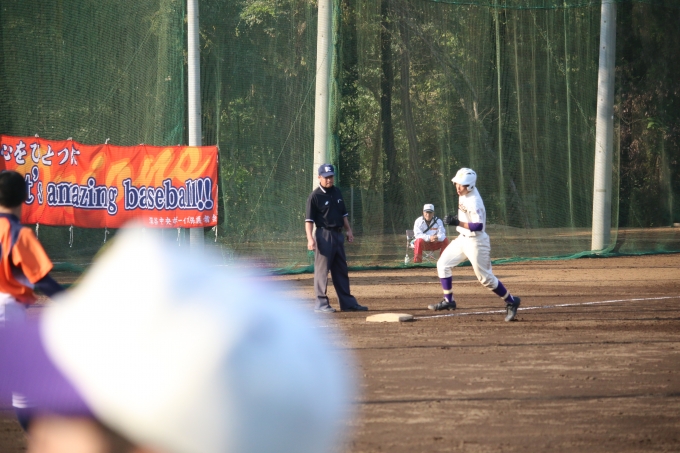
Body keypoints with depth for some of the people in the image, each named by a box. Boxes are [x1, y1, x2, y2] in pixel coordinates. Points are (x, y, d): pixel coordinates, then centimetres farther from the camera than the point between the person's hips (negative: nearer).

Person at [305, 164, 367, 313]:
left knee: (341, 270, 12)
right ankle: (321, 303, -4)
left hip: (338, 234, 8)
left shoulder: (336, 192, 12)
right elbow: (309, 220, -13)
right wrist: (310, 239, -22)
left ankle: (347, 302, 17)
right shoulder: (315, 196, -9)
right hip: (324, 235, -8)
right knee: (322, 270, -6)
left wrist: (348, 230, 15)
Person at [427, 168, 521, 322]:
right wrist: (456, 220, 15)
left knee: (485, 277, -4)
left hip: (476, 242, -9)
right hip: (462, 239, 9)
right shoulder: (464, 194, 0)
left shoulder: (474, 202, -27)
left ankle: (511, 302, 10)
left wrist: (458, 223, -35)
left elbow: (478, 226, -33)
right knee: (443, 264, 8)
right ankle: (448, 301, 18)